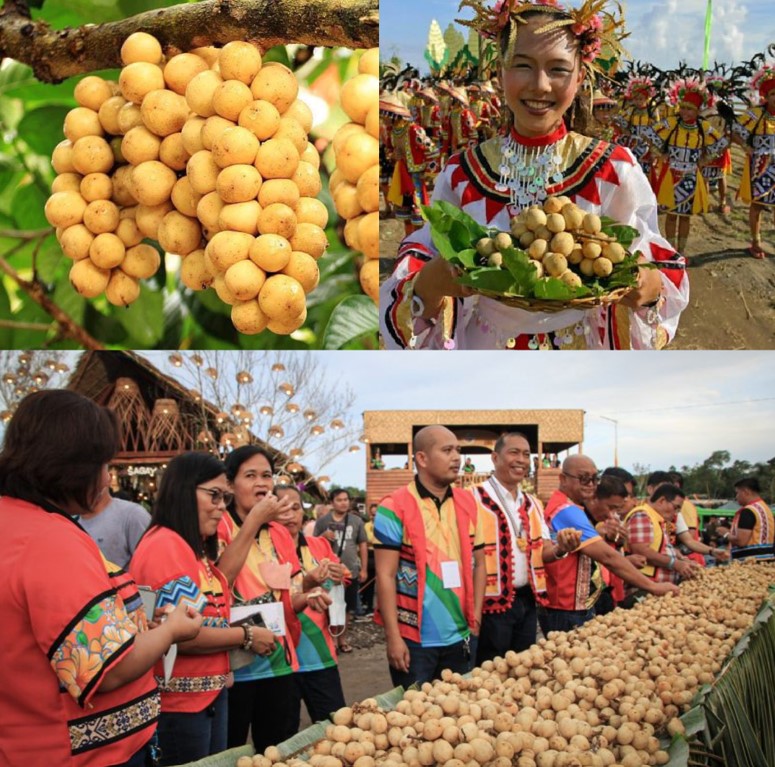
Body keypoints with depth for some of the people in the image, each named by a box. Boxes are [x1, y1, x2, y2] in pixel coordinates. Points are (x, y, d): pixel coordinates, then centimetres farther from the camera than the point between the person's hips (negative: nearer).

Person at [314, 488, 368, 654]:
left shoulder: (356, 521, 3)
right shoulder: (322, 521, -1)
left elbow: (363, 545, 8)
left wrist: (364, 569, 5)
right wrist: (323, 536, -18)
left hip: (351, 571, 2)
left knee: (348, 608, 12)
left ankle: (342, 639, 26)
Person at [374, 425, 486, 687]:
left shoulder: (468, 504, 7)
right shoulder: (394, 508, -10)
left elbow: (478, 564, 14)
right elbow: (385, 575, -11)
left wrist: (476, 617, 5)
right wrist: (393, 637, -14)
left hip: (461, 637, 5)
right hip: (414, 639, -5)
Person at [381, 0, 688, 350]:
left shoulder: (615, 170, -12)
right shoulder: (461, 173, -9)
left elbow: (662, 268, -9)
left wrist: (651, 286, -31)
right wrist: (431, 281, -30)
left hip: (584, 359, 0)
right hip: (485, 348, 1)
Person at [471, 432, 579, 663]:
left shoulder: (533, 504, 12)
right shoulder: (476, 499, -11)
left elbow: (543, 552, 10)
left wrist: (560, 548, -12)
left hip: (526, 601, 7)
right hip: (492, 603, -7)